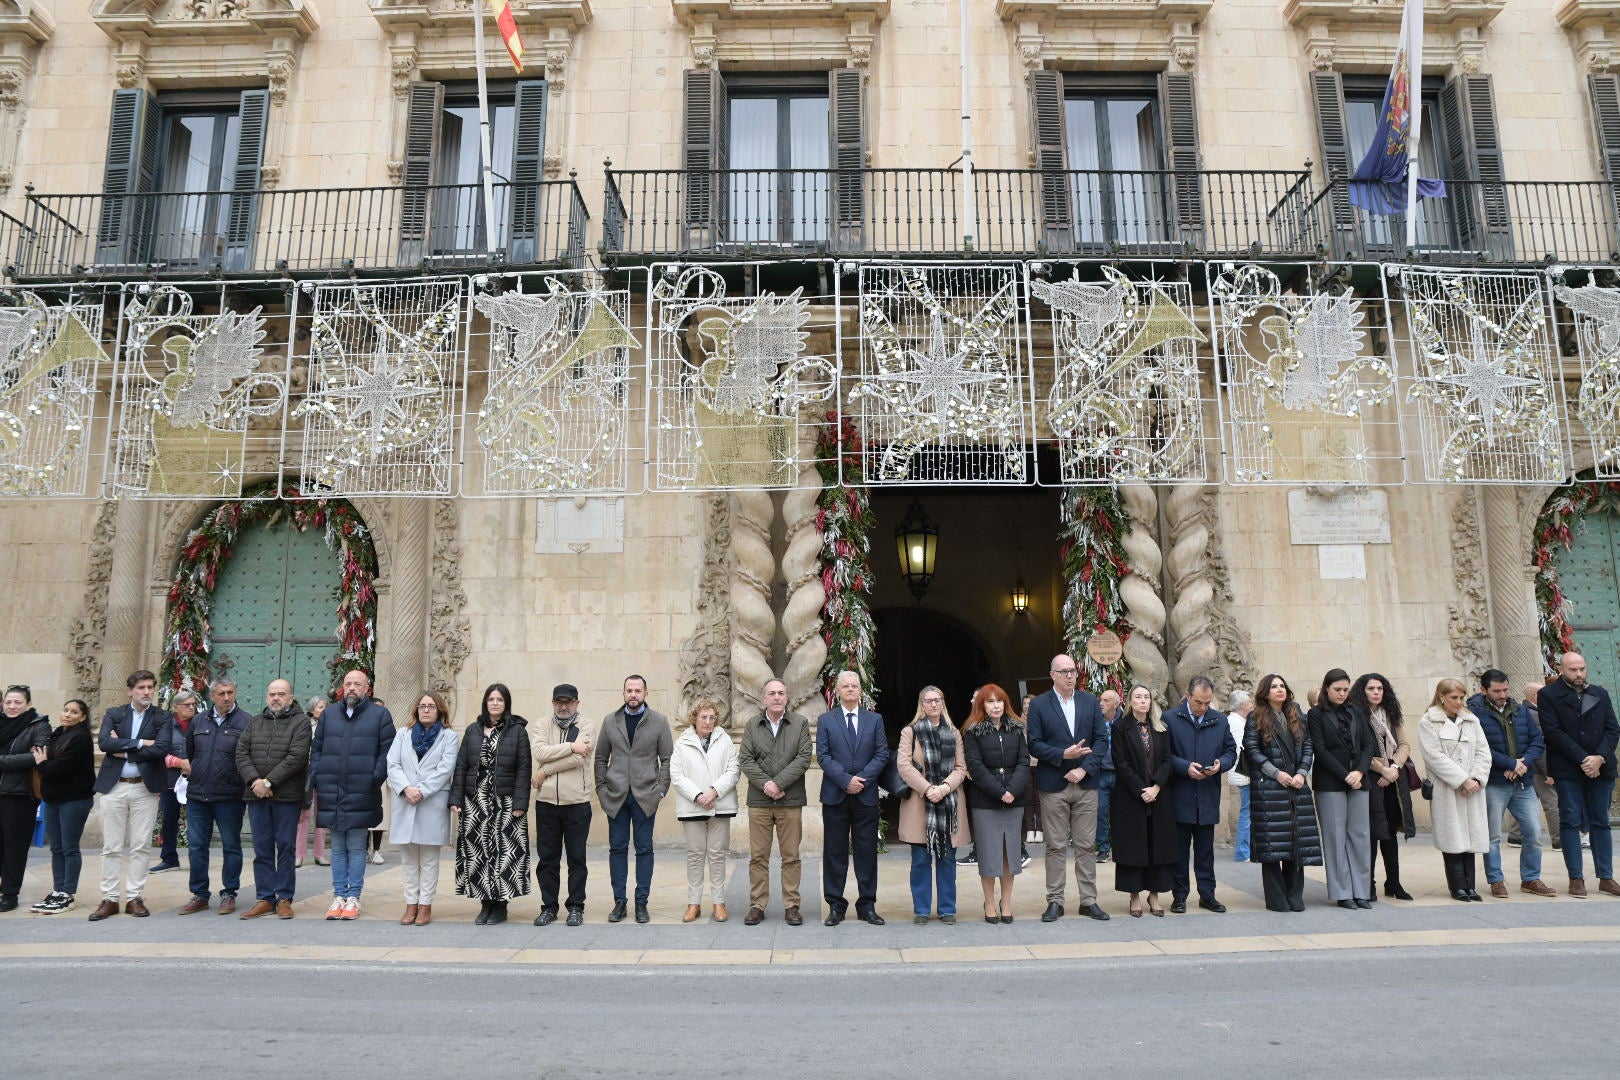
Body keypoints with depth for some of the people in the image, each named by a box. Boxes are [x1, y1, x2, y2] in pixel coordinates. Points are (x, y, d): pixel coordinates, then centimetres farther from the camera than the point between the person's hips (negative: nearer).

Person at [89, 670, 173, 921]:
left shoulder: (162, 718, 2)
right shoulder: (113, 714, 7)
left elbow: (162, 748, -13)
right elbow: (104, 741, -10)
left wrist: (124, 750, -10)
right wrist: (140, 743, -15)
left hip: (145, 788, -1)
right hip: (114, 787, 1)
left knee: (141, 846, 2)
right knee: (111, 846, 5)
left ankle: (134, 898, 11)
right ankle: (109, 899, 12)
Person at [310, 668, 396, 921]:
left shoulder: (380, 715, 0)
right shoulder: (329, 713, 11)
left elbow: (386, 752, -3)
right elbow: (316, 749, 12)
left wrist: (374, 780, -11)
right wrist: (316, 781, 3)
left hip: (361, 795, -3)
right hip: (331, 793, 4)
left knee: (356, 847, 4)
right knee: (338, 848, 11)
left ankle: (353, 897, 11)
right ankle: (339, 896, 18)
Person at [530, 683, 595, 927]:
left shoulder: (587, 726, -1)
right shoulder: (541, 727, 7)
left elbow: (579, 758, -15)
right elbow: (538, 752, -12)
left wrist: (545, 771, -10)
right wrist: (571, 746, -17)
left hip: (577, 802, -2)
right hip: (546, 802, 2)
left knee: (577, 858, 6)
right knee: (547, 858, 9)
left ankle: (576, 907, 17)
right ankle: (548, 907, 21)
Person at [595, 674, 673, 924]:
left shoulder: (659, 721, 3)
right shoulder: (610, 720, 8)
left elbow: (668, 758, 3)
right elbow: (601, 757, 12)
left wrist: (661, 790, -4)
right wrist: (602, 788, 3)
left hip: (645, 796, -1)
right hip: (616, 796, 2)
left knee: (644, 849, 2)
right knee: (617, 848, 5)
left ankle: (641, 903, 10)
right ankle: (619, 901, 13)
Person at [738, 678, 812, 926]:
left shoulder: (801, 724, 4)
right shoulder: (752, 725, 9)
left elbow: (803, 759, -5)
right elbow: (745, 759, 2)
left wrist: (778, 783, -13)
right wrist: (766, 785, -11)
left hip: (790, 801, -1)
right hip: (759, 801, 1)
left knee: (791, 856, 3)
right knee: (758, 856, 4)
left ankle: (791, 906, 11)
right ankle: (757, 906, 12)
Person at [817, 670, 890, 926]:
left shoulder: (874, 720, 9)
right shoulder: (825, 720, 5)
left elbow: (882, 754, 3)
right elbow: (823, 756, -3)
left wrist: (862, 779, -11)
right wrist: (845, 780, -14)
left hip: (866, 795, 1)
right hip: (835, 795, -1)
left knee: (867, 851, 5)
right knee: (835, 851, 4)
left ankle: (867, 905, 14)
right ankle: (835, 905, 12)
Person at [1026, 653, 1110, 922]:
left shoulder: (1090, 702, 7)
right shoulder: (1038, 705, -1)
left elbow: (1101, 739, 3)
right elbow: (1034, 744, -4)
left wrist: (1084, 768, -9)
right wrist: (1063, 754, -17)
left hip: (1085, 783, 3)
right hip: (1053, 786, -2)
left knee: (1087, 846, 7)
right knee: (1056, 847, 4)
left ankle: (1088, 900, 16)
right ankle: (1055, 901, 11)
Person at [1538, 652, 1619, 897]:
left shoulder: (1600, 694, 11)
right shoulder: (1548, 695, -2)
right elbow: (1553, 732, -9)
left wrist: (1600, 757, -9)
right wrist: (1583, 759, -14)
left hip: (1600, 767, 4)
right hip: (1568, 769, -4)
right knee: (1570, 822, 0)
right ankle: (1576, 878, 4)